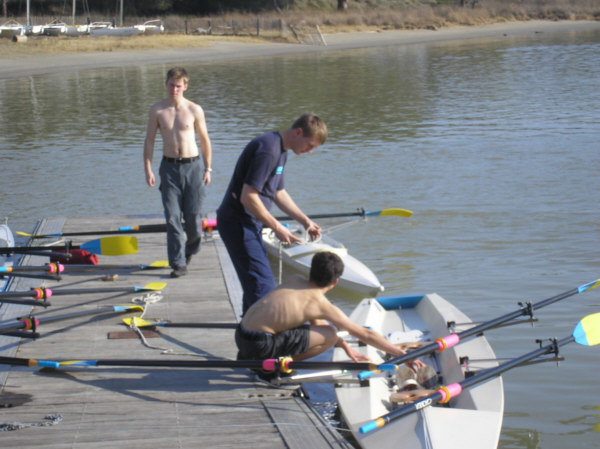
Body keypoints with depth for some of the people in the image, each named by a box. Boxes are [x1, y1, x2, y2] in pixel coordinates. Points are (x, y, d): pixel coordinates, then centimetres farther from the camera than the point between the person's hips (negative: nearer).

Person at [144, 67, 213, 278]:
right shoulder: (157, 110, 0)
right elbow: (149, 140, 5)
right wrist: (148, 169, -2)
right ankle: (178, 263, -1)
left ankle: (190, 249, 31)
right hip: (169, 166, 1)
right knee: (172, 217, -5)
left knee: (193, 215, 2)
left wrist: (207, 169, 6)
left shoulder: (194, 110, -1)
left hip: (192, 165, 0)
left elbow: (204, 140, 7)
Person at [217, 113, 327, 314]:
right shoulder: (267, 150, -22)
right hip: (238, 223, -11)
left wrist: (305, 221, 14)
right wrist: (276, 227, -18)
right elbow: (248, 197, -26)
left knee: (254, 284, 18)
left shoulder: (281, 150, 11)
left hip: (249, 224, 11)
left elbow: (279, 193, 21)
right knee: (263, 286, -13)